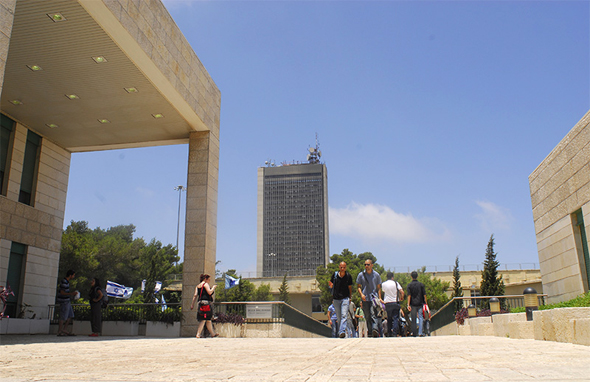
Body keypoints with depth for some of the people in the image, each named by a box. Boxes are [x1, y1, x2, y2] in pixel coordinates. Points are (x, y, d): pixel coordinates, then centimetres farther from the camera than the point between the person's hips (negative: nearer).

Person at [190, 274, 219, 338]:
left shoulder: (198, 286, 19)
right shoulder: (205, 284, -4)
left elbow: (195, 295, 12)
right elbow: (209, 292, -17)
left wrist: (192, 304, 9)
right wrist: (213, 287, 0)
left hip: (200, 303, 9)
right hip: (206, 303, -9)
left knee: (208, 320, 15)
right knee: (203, 320, -7)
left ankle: (212, 333, 23)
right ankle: (198, 335, -10)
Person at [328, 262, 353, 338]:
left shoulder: (348, 276, 1)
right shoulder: (335, 274, 2)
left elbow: (350, 287, 10)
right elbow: (331, 286, 13)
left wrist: (350, 298, 6)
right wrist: (330, 285, -11)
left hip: (345, 298, -2)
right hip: (336, 299, 2)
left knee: (344, 315, -16)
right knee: (338, 317, 8)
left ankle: (342, 331, -25)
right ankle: (339, 331, 21)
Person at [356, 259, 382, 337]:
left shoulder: (376, 275, 6)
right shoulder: (361, 275, 5)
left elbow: (379, 287, 10)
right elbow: (358, 286, 9)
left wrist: (379, 298, 0)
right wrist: (361, 294, -8)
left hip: (374, 298, -2)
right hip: (365, 299, 2)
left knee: (373, 314, -17)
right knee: (367, 316, 5)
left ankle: (375, 330, -30)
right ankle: (370, 331, 14)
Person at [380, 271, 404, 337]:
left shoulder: (383, 284, 3)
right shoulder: (396, 283, -1)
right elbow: (402, 291, -6)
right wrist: (401, 298, 9)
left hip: (387, 303, 2)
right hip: (395, 303, -2)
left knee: (389, 319, 10)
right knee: (395, 318, -2)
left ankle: (389, 333, 11)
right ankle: (394, 333, -12)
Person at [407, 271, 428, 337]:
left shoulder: (409, 285, -1)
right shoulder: (421, 284, 2)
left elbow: (409, 295, -6)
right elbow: (424, 295, 1)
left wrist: (408, 304, -7)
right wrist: (425, 303, 8)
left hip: (412, 304, 0)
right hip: (420, 303, 0)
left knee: (413, 319, 5)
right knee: (420, 318, 5)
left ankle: (414, 333, 6)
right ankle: (420, 332, -6)